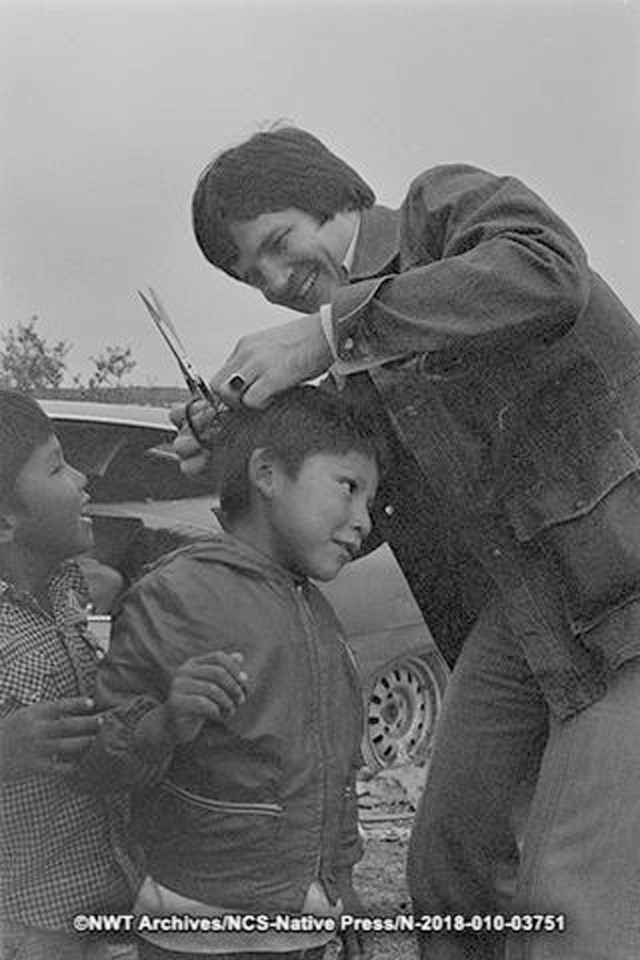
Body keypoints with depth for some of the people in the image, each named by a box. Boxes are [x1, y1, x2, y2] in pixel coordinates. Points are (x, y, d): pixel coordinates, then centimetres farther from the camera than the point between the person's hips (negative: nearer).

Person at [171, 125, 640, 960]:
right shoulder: (361, 369, 15)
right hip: (518, 608, 8)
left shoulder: (451, 203, -6)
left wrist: (326, 333, -28)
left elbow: (549, 277, -30)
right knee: (449, 868, 9)